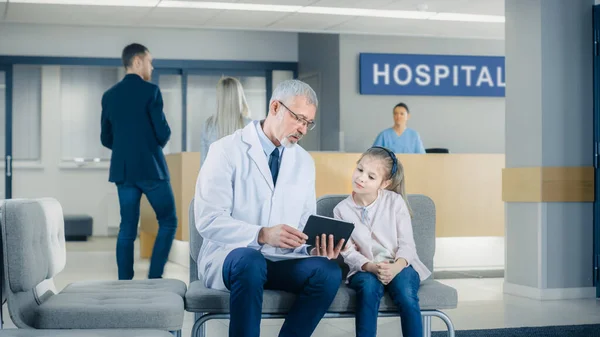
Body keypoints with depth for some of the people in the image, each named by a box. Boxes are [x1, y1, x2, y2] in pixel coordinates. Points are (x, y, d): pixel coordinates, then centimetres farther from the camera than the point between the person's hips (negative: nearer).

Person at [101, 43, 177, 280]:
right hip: (151, 168, -6)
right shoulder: (150, 91, -9)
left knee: (127, 228, 8)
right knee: (168, 222, 7)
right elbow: (164, 133, -12)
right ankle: (154, 278, 0)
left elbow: (106, 139, 12)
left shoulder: (109, 95, 9)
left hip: (123, 170, 6)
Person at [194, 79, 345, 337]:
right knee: (251, 261, -39)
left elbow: (306, 224, 12)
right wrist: (261, 235, -29)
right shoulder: (227, 151, -6)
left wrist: (317, 247, -12)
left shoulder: (305, 162, 11)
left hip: (282, 260, 5)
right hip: (229, 255, -4)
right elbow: (208, 220, -15)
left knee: (329, 272, -26)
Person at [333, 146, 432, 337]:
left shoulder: (395, 201, -3)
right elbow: (348, 252, -6)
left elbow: (407, 244, -6)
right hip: (365, 269, 0)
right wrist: (371, 267, -25)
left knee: (405, 293, -32)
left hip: (399, 266, 0)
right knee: (369, 286, -35)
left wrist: (396, 267, -26)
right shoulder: (342, 210, -1)